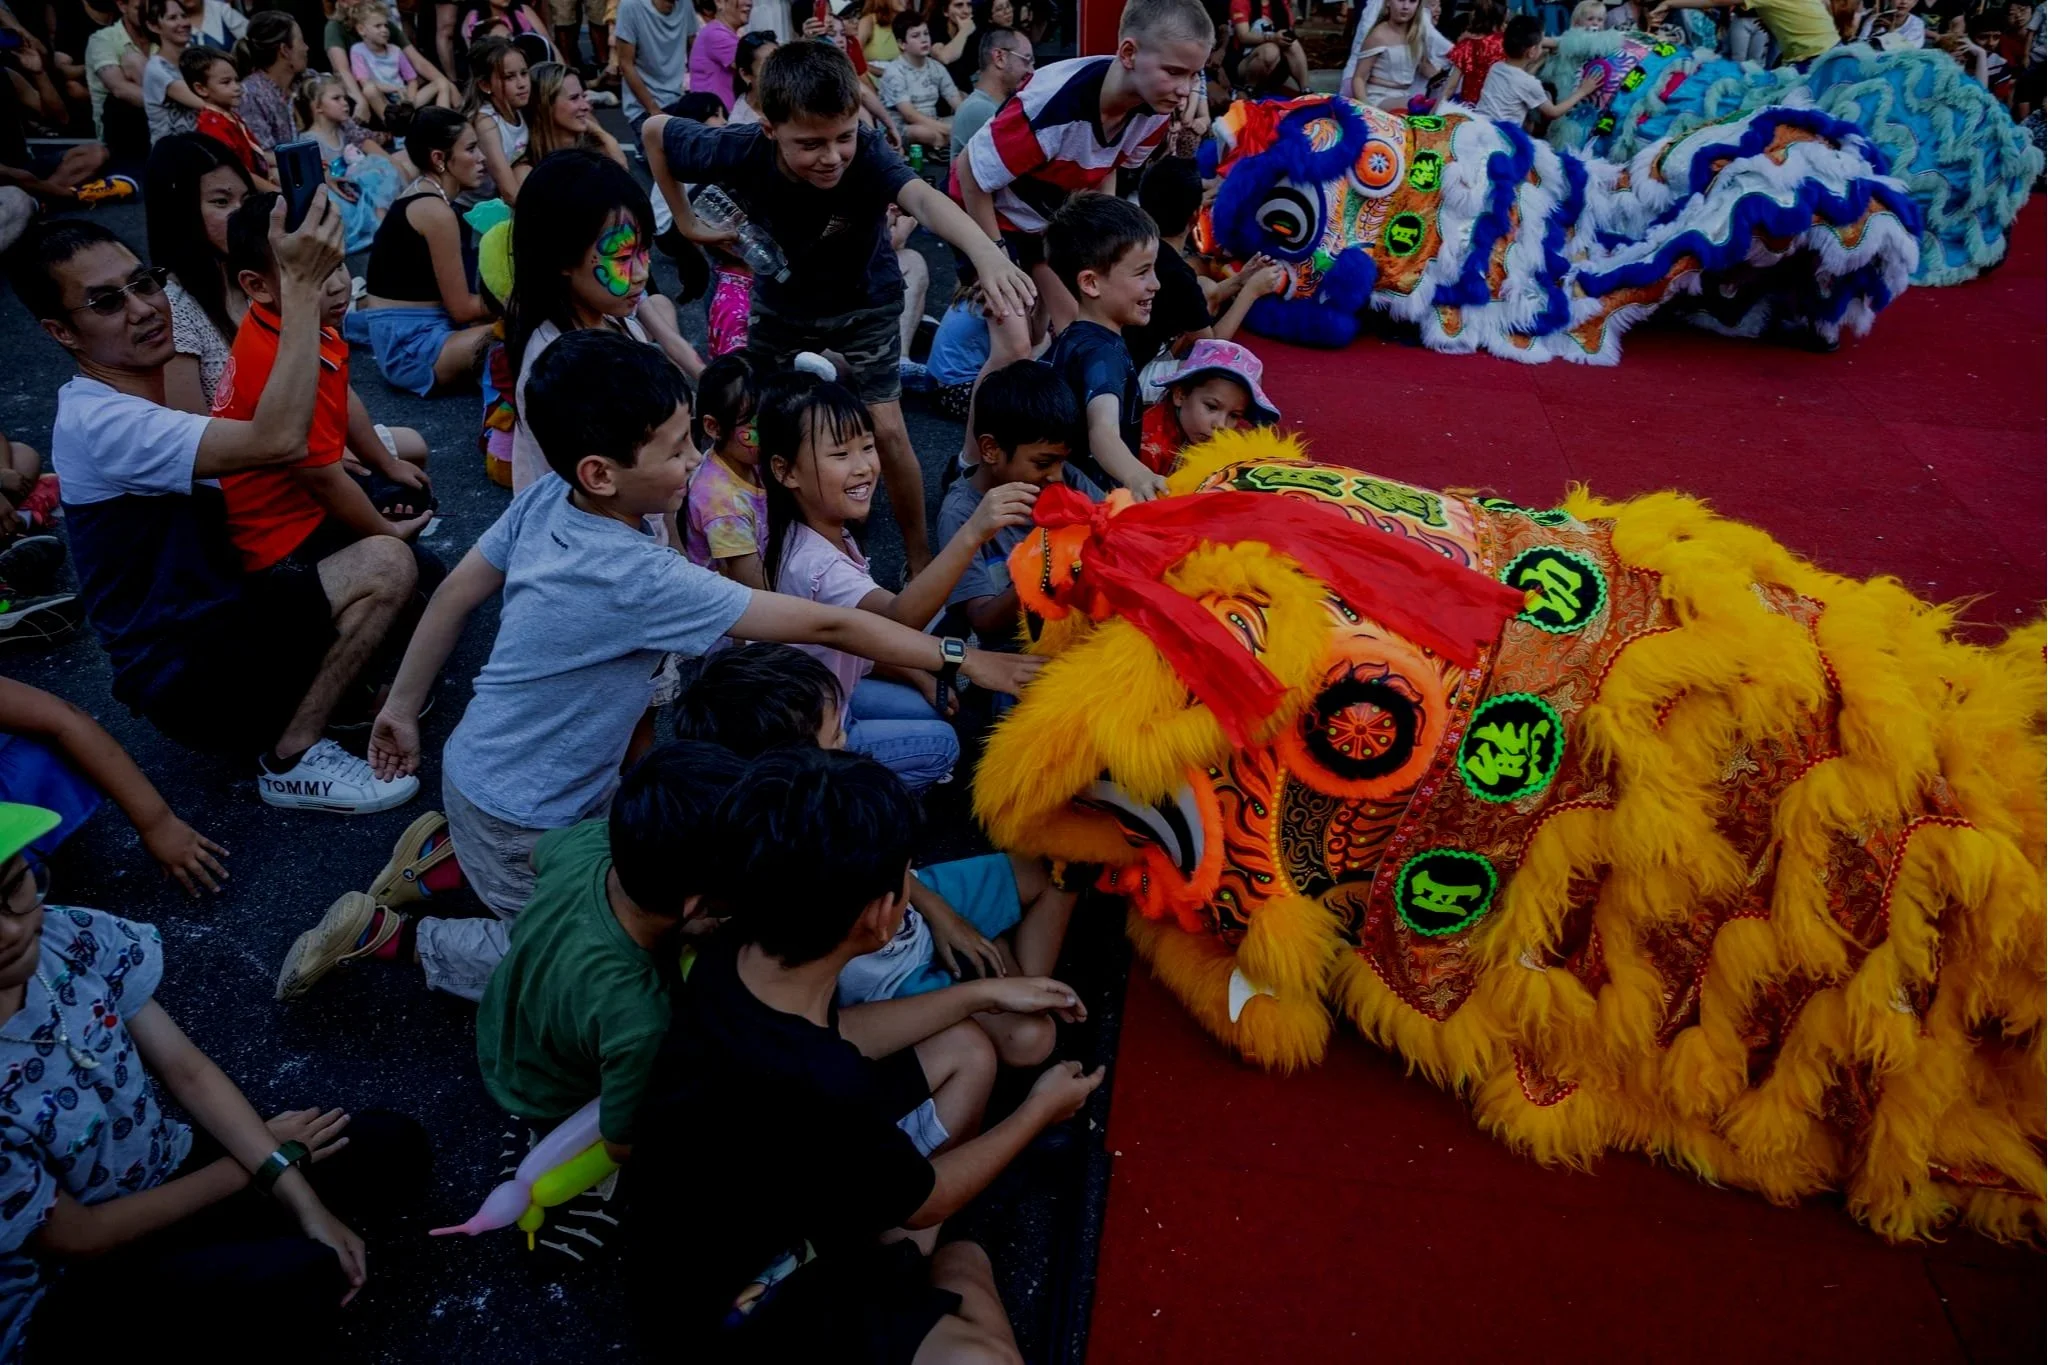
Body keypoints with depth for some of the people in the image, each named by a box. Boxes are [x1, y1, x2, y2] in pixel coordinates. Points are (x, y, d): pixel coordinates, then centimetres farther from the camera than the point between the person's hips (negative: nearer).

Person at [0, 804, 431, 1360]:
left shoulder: (75, 938, -20)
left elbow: (188, 1071, -9)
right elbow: (78, 1238, -19)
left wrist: (307, 1206, -14)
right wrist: (257, 1162, -10)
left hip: (169, 1167, 6)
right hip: (76, 1281, -5)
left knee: (396, 1150, -2)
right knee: (304, 1276, -27)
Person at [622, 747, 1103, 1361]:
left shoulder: (740, 952, -19)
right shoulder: (815, 1092, -41)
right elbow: (927, 1200, -17)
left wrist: (983, 992, 9)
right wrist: (1039, 1111, 0)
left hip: (750, 1194, 7)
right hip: (723, 1291, -7)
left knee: (966, 1052, 7)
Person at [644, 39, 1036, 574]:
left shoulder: (867, 155, -36)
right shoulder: (742, 153, -29)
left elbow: (922, 198, -58)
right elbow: (655, 131, -10)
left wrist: (983, 250, -76)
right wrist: (685, 220, -9)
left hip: (862, 304, -2)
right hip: (781, 304, 3)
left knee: (886, 430, -11)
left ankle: (919, 555, 10)